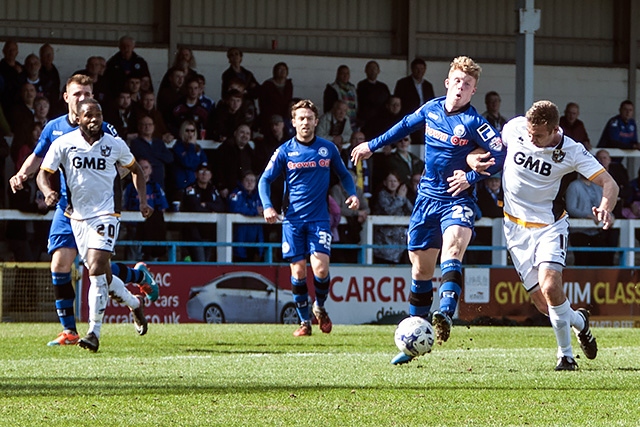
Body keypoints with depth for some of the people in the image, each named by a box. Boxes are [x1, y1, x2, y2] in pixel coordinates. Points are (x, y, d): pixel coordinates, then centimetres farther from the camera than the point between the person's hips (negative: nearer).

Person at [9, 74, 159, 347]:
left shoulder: (103, 130, -5)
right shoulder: (54, 129, 7)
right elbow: (38, 158, 22)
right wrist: (22, 174, 4)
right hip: (67, 205, 4)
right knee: (59, 266, -5)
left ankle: (140, 275, 25)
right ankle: (69, 331, 4)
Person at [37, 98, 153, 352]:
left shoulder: (115, 145, -2)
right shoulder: (63, 144, -4)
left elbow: (135, 170, 16)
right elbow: (43, 173, -2)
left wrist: (143, 201, 6)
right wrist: (48, 192, -24)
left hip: (106, 214, -3)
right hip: (77, 215, 3)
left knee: (96, 269, -19)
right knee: (101, 274, 11)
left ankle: (94, 333, -17)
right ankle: (134, 303, 39)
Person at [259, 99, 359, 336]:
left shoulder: (328, 148, 5)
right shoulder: (285, 151, 2)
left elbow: (343, 175, 18)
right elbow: (265, 180, 6)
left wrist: (352, 194, -1)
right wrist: (267, 206, -10)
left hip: (319, 218, 0)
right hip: (293, 219, 0)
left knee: (320, 269, -14)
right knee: (298, 271, -3)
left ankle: (320, 307, 14)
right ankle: (305, 321, 11)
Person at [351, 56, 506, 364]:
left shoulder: (473, 123, -12)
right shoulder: (431, 109, 4)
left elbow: (502, 154, -16)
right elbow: (407, 125, 23)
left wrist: (471, 177, -19)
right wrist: (373, 145, 32)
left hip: (457, 200, -5)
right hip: (427, 199, 5)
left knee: (452, 249, -33)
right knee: (420, 270, 9)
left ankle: (445, 316, -50)